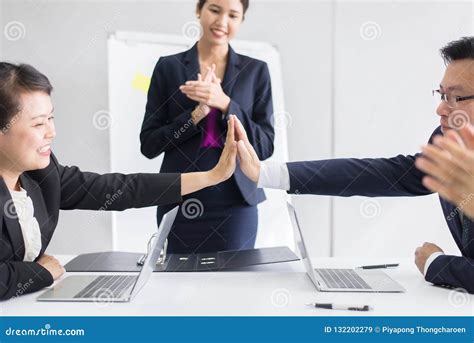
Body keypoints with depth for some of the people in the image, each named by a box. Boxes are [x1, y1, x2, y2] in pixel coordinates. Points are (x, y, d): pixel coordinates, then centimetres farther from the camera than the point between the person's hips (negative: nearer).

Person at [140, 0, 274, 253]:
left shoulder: (255, 71, 4)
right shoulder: (169, 67, 3)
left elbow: (265, 146, -1)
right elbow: (149, 144, 1)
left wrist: (225, 104, -14)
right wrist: (196, 114, -13)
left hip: (235, 202, 0)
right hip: (179, 202, 0)